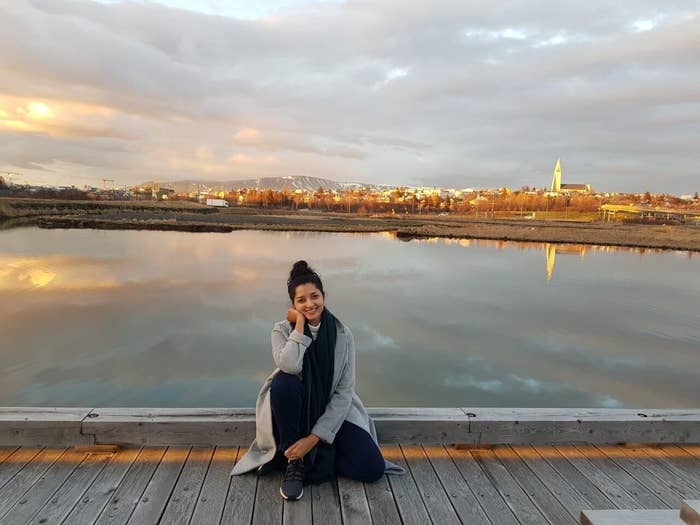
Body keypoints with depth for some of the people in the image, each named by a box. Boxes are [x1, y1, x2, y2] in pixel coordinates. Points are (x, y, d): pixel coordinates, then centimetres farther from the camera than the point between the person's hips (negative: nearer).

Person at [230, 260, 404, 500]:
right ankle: (295, 461, -17)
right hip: (295, 409, -1)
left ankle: (316, 455, 8)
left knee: (372, 468, -17)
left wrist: (314, 438, -20)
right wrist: (300, 323, -23)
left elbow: (344, 391, -13)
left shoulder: (343, 334, -10)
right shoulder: (282, 330, -11)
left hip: (331, 412, 1)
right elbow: (290, 366, -34)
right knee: (283, 382, -36)